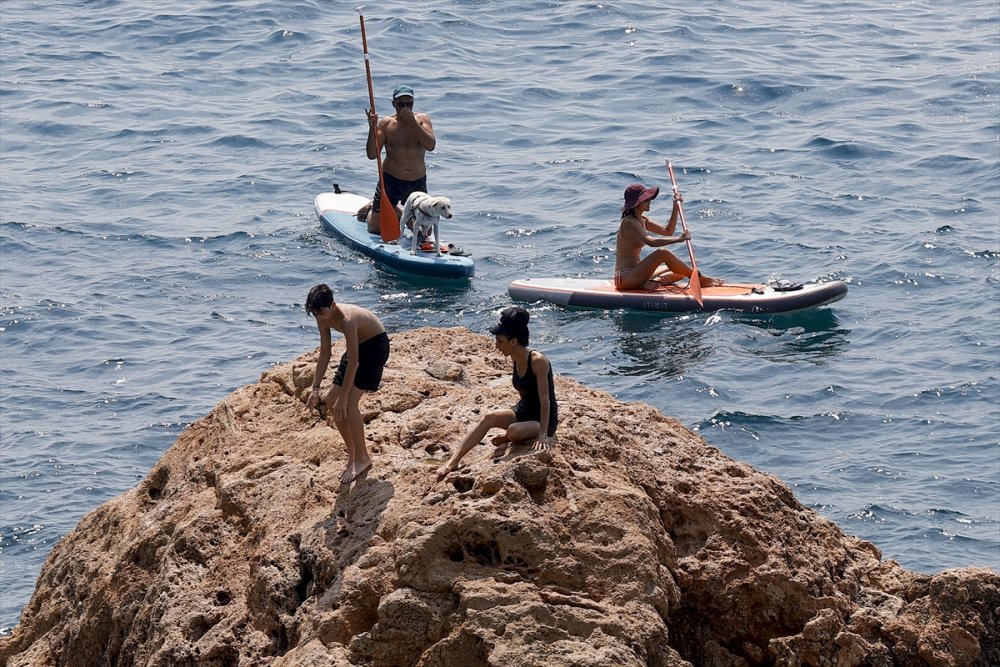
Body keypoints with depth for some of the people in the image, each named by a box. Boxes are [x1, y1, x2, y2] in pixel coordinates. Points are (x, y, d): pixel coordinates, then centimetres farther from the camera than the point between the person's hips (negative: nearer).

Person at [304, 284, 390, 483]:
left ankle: (362, 458, -6)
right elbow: (324, 354, -1)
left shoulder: (347, 319, -35)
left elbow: (353, 361, -34)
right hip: (359, 345, 9)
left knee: (349, 403, -18)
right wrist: (316, 388, -7)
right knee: (331, 402, 4)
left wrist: (343, 396, -32)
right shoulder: (324, 319, -11)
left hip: (376, 345, -9)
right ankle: (352, 453, 16)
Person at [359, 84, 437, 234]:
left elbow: (430, 145, -21)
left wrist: (411, 121, -23)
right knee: (375, 228, 2)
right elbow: (372, 155, -11)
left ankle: (395, 209, 34)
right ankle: (371, 209, 36)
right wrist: (372, 128, -24)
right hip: (390, 181, -2)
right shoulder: (386, 124, -5)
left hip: (417, 183, 2)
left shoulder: (422, 120, -3)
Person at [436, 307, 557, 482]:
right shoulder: (516, 359, -1)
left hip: (544, 420, -7)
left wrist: (543, 435, -32)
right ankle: (453, 461, -22)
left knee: (513, 431, -35)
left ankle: (507, 441, 3)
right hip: (523, 411, 7)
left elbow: (545, 400, -28)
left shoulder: (538, 361, -25)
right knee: (489, 418, -18)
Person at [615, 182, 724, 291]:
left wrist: (676, 208, 6)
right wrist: (678, 239, -36)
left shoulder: (642, 220, 14)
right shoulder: (629, 223, -16)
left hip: (635, 273, 10)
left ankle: (654, 281, -17)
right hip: (625, 277, -10)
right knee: (663, 253, -25)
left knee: (681, 271, 8)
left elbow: (667, 231, 15)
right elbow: (650, 242, -30)